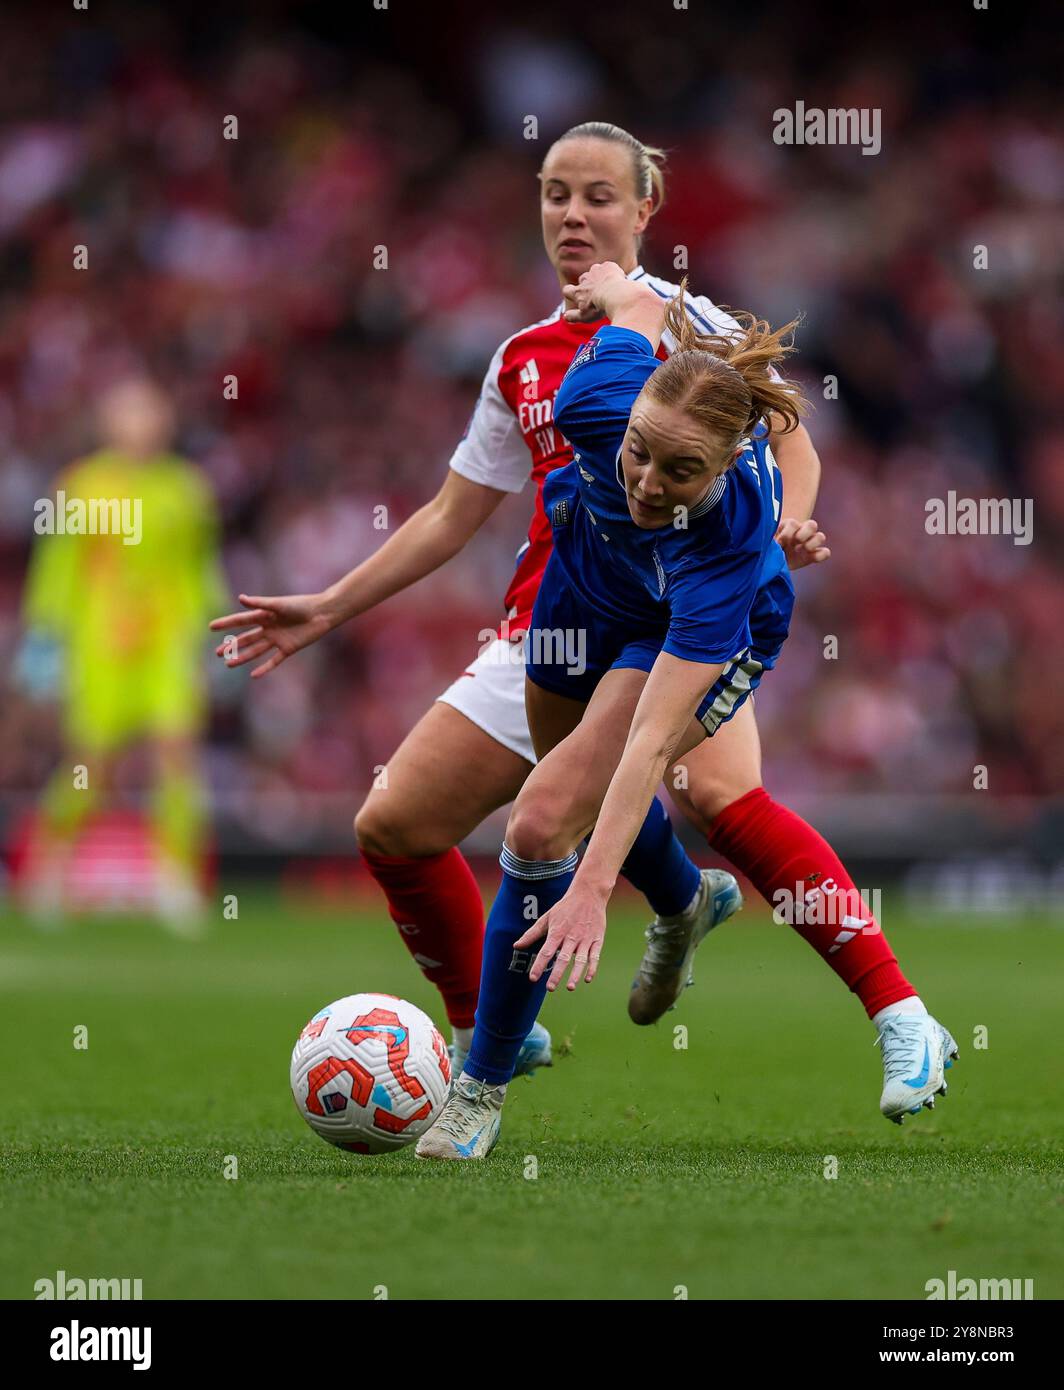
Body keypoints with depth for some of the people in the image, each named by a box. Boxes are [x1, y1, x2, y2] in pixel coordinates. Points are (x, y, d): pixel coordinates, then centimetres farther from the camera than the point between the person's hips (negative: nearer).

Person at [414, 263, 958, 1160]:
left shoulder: (728, 544, -46)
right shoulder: (600, 403, -38)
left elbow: (651, 740, -48)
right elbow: (642, 302, -14)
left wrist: (593, 888, -54)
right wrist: (608, 288, 10)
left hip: (706, 634, -6)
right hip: (585, 576, 6)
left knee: (546, 823, -23)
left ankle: (483, 1088, -8)